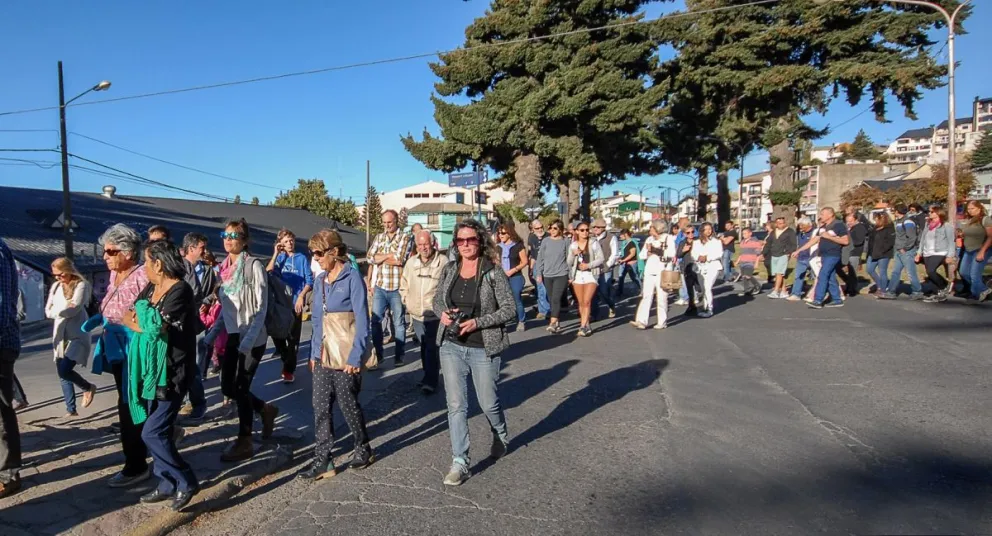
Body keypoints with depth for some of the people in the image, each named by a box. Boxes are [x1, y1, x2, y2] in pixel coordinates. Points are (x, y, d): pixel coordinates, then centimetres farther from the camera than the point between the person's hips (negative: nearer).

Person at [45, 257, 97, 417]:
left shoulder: (81, 285, -8)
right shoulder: (56, 286, 11)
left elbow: (74, 309, -17)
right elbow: (48, 311, 7)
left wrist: (56, 310, -3)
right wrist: (64, 309, -11)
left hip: (77, 335, -7)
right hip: (60, 335, 7)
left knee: (64, 370, -18)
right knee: (63, 375, 7)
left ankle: (88, 387, 10)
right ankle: (71, 410, 16)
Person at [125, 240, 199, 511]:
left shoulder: (180, 291, -18)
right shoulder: (150, 288, 9)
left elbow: (156, 327, -22)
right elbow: (130, 319, 7)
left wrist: (141, 312, -5)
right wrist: (148, 325, -11)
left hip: (171, 373, -9)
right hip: (151, 370, 9)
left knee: (153, 433, -7)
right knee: (158, 430, 14)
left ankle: (186, 481, 9)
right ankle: (168, 484, 27)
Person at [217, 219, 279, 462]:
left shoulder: (254, 265, -12)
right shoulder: (224, 267, 8)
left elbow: (261, 307, -15)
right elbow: (225, 307, 16)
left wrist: (249, 339, -22)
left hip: (252, 338, -7)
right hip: (233, 336, 7)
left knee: (241, 388, -1)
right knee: (227, 387, 10)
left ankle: (244, 443, 15)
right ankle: (266, 410, 34)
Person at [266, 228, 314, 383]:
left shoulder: (301, 258, -1)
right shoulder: (279, 258, 7)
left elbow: (310, 280, -4)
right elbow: (267, 273, -9)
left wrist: (301, 297, -15)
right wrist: (275, 254, -11)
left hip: (295, 302, -3)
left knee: (292, 338, 1)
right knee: (277, 335, 7)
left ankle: (289, 369, 13)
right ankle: (288, 362, 30)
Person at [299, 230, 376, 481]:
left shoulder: (352, 278, -11)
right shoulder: (320, 281, 9)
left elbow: (362, 320, -14)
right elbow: (317, 320, 15)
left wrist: (356, 356, -18)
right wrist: (314, 352, 10)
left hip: (346, 356, -6)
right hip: (323, 355, 6)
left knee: (348, 404, 6)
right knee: (320, 407, 4)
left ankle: (364, 449, 27)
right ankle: (322, 460, 12)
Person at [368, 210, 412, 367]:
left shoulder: (404, 238, -4)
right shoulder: (379, 237, 12)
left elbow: (399, 260, -17)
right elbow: (370, 257, -1)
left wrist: (380, 257, -4)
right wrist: (390, 255, -10)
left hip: (397, 288, -4)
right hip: (379, 287, 4)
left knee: (398, 322, 6)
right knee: (376, 320, 5)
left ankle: (399, 355, 15)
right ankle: (378, 352, 17)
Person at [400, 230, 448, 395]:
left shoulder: (443, 262, -10)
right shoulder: (411, 263, 7)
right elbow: (404, 285, 19)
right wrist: (407, 301, 9)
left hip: (435, 314, -5)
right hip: (416, 314, 6)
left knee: (432, 347, -9)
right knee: (424, 347, 16)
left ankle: (430, 381, -2)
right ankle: (429, 376, 30)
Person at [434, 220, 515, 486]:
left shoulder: (493, 272, -11)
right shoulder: (449, 269, 3)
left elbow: (509, 308, -10)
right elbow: (437, 299, 15)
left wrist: (477, 322, -20)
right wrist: (442, 313, -8)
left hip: (483, 348, -3)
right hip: (451, 346, 3)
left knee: (489, 403, 12)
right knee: (456, 405, 2)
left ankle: (501, 437, 44)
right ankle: (460, 462, 12)